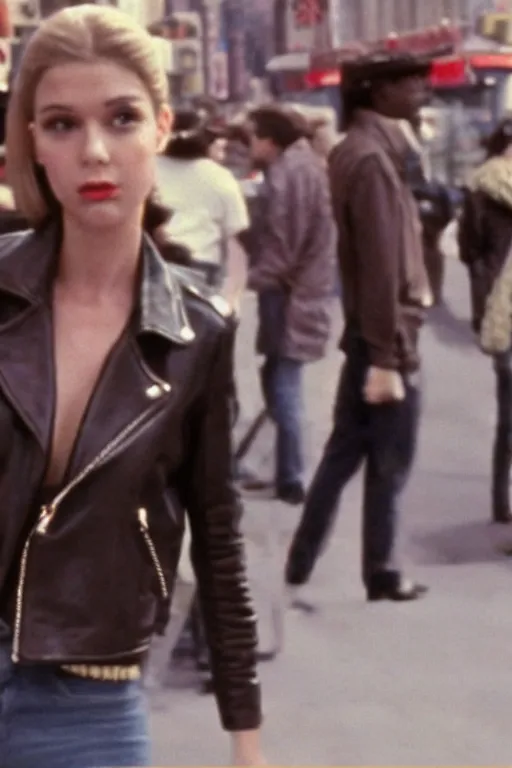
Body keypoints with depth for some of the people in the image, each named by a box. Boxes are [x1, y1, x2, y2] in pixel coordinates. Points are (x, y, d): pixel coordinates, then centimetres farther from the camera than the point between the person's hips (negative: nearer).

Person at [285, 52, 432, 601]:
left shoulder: (359, 149, 13)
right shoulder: (372, 158, -19)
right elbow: (381, 267, -23)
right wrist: (388, 356, -23)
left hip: (366, 330, 9)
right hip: (386, 333, -9)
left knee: (346, 449, 14)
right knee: (389, 462, 2)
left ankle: (302, 561, 18)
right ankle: (381, 575, 13)